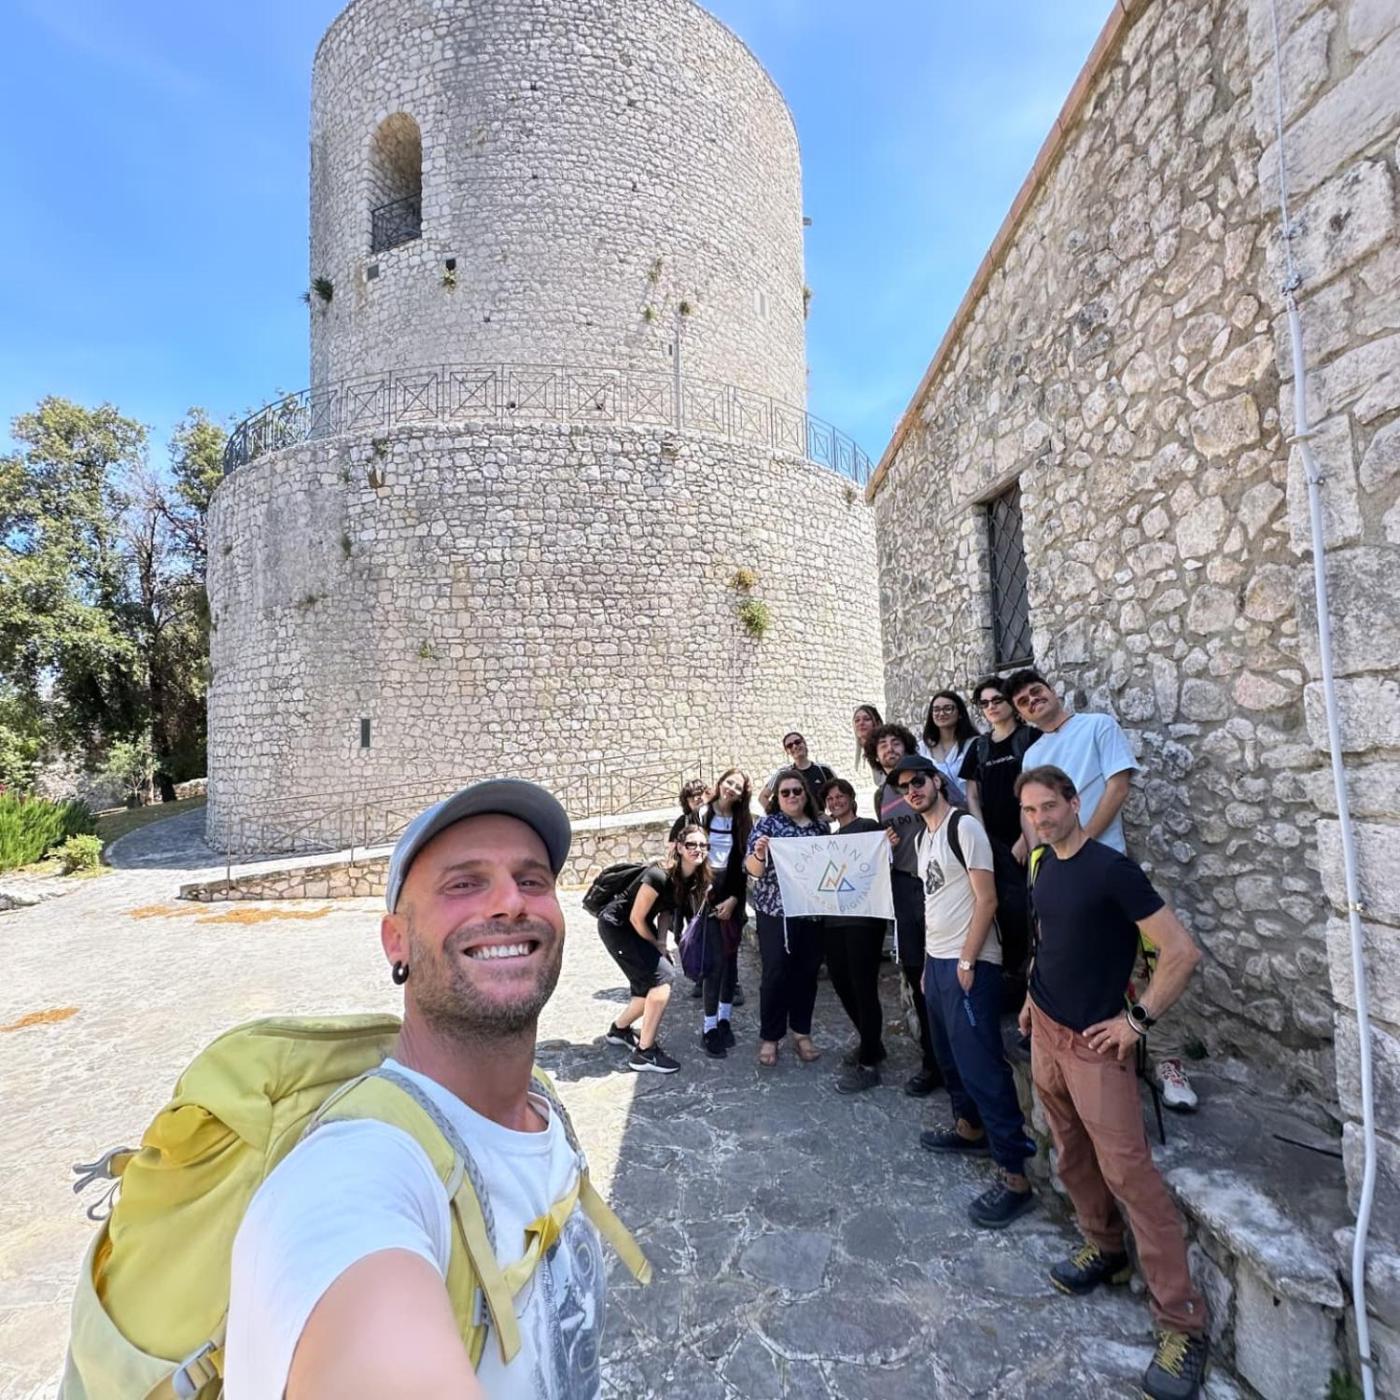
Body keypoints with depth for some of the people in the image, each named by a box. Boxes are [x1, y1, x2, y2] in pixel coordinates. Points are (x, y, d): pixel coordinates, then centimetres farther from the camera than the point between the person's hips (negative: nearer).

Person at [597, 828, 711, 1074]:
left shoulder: (694, 881, -6)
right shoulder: (659, 876, -30)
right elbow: (636, 918, -23)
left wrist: (661, 943, -5)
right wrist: (657, 947, -9)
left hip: (638, 927, 8)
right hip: (616, 925, -8)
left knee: (654, 984, 8)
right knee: (662, 977, -16)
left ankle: (619, 1029, 33)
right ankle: (644, 1053, -6)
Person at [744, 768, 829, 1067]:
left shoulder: (820, 825, 8)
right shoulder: (767, 823, -3)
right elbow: (753, 868, -11)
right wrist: (759, 854, -32)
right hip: (776, 911, -4)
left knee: (807, 973, 10)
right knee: (776, 974, -2)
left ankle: (802, 1033, 25)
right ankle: (769, 1037, 13)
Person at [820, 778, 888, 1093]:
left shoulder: (869, 826, -1)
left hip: (864, 916, -7)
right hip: (834, 918, 7)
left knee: (863, 987, -3)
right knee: (842, 983, 12)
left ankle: (868, 1064, 7)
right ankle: (870, 1042, 32)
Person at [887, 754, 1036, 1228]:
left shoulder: (964, 826, -14)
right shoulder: (923, 837, 12)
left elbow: (986, 900, -17)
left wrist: (966, 962, -17)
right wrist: (928, 962, 16)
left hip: (968, 963, -9)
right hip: (935, 961, 9)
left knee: (981, 1065, -5)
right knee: (949, 1055, 20)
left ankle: (1015, 1175, 5)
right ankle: (969, 1127, 40)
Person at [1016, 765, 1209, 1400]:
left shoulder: (1110, 868, -19)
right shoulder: (1044, 866, 4)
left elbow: (1182, 952, -19)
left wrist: (1136, 1020, -16)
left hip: (1093, 1042, -7)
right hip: (1044, 1032, 7)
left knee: (1127, 1171, -5)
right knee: (1072, 1155, 18)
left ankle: (1183, 1323, 8)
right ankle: (1104, 1251, 37)